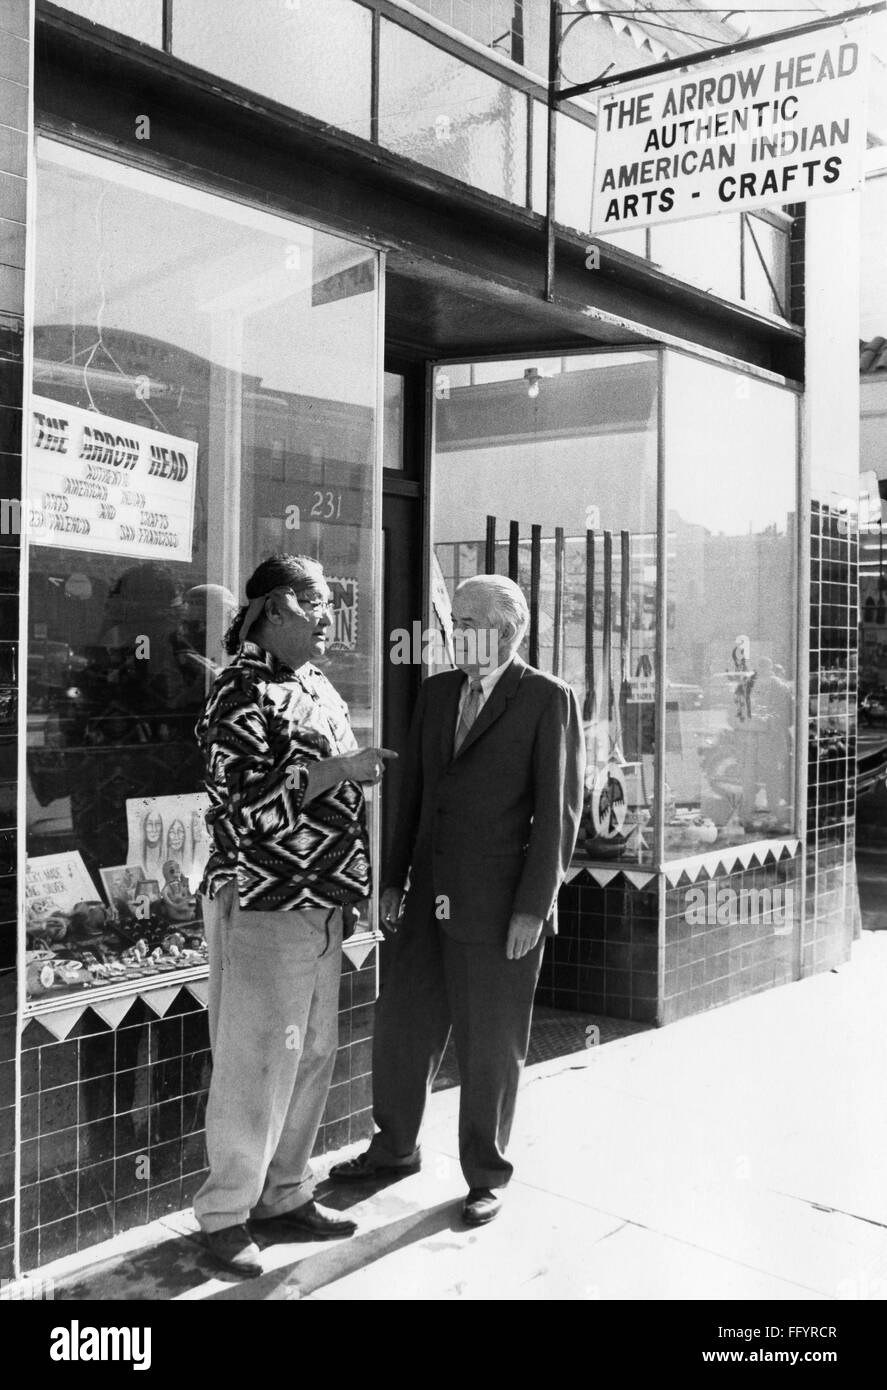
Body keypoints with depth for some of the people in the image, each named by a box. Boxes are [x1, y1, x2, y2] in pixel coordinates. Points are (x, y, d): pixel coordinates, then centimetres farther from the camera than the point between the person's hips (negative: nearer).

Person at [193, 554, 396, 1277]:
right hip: (262, 905, -9)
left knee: (314, 1052, 15)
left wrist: (364, 767, 8)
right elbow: (242, 805, -21)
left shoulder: (316, 684, 13)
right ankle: (225, 1212, 17)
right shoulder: (242, 690, -13)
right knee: (256, 1060, 0)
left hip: (319, 904, 9)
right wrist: (336, 769, -23)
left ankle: (285, 1193, 30)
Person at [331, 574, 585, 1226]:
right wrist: (395, 878, 11)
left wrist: (533, 907, -13)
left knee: (491, 1047, 7)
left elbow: (558, 810, -9)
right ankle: (396, 1147, 37)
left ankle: (486, 1174, 27)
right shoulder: (437, 690, 10)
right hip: (431, 899, 6)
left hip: (501, 907, -5)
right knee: (401, 1027, 14)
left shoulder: (549, 700, -7)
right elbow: (413, 790, 14)